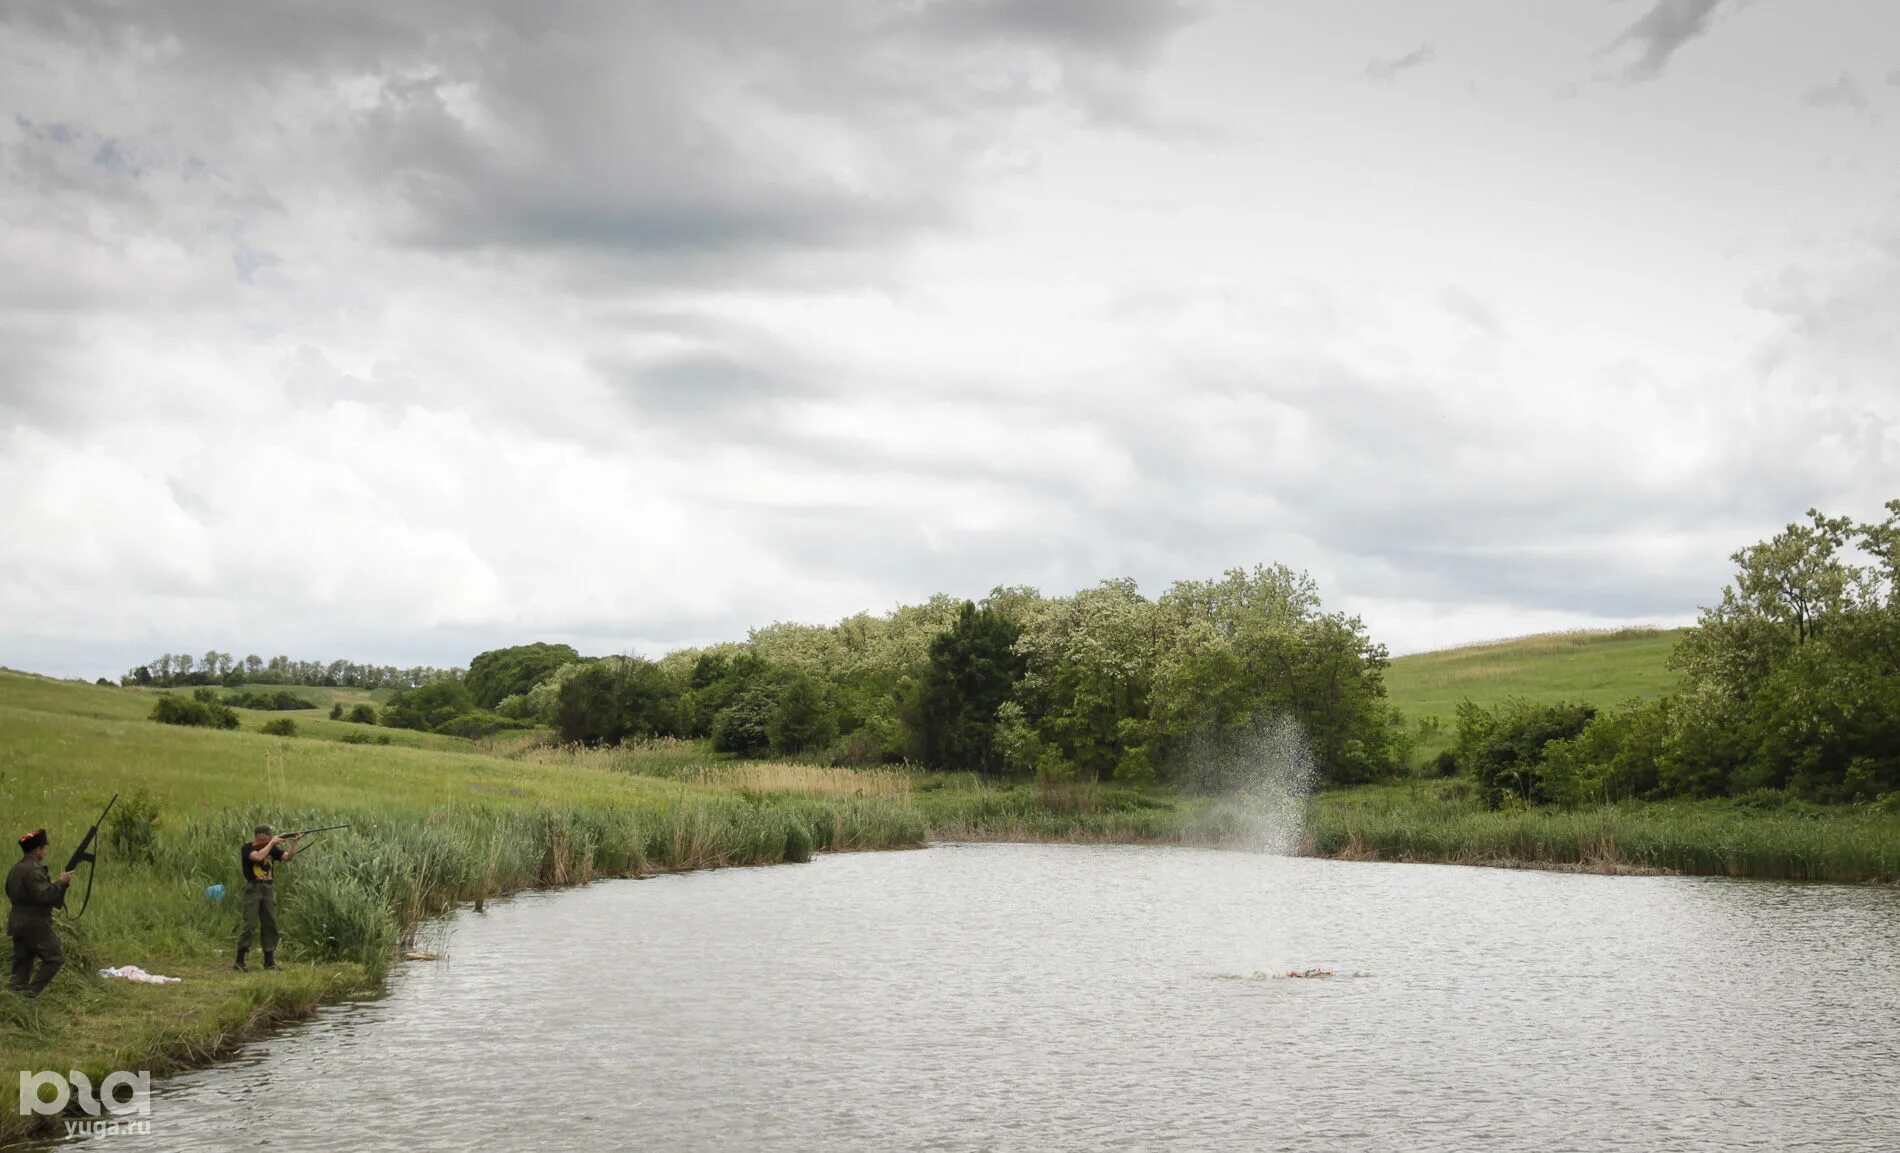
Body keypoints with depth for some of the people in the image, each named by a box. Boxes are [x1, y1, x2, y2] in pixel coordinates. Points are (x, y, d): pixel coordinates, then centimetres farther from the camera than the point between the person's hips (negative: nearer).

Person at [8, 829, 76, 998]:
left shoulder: (15, 870, 13)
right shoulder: (34, 870, -17)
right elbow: (43, 894, -25)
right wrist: (61, 883, -12)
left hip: (16, 924, 9)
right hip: (35, 925, -9)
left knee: (22, 965, 11)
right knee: (55, 958, -2)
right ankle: (31, 991, -9)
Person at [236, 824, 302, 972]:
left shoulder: (272, 849, 8)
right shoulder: (247, 848, -5)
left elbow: (288, 856, -3)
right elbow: (258, 856, -24)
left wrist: (294, 843, -17)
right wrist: (271, 843, -15)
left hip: (269, 889, 5)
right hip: (253, 889, -5)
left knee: (271, 925, 5)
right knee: (250, 925, -9)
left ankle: (269, 961, 12)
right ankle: (239, 961, -3)